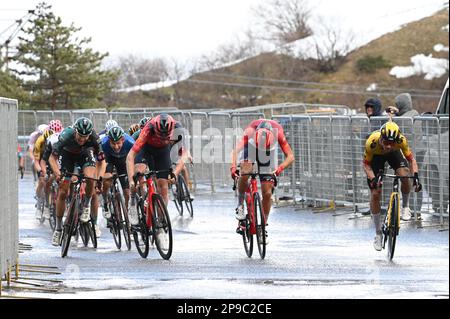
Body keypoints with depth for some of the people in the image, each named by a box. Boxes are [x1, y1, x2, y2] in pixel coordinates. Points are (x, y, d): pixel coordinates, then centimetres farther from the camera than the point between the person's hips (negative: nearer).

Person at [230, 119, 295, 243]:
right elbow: (236, 151, -46)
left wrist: (280, 168, -52)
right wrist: (233, 167, -63)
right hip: (250, 146, -1)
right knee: (245, 172, -33)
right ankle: (240, 205, -10)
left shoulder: (277, 133, -35)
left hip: (267, 155, 1)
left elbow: (291, 157, -35)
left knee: (267, 193, -6)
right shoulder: (250, 132, -38)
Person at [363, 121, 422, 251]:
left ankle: (405, 207, -2)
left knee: (404, 175, -31)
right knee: (375, 194, -6)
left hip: (394, 154, 1)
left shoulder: (401, 140, -37)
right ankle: (378, 234, 9)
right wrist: (373, 179, -40)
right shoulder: (372, 142, -39)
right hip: (376, 156, -1)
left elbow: (411, 159, -22)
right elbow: (365, 164, -24)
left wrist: (416, 176, -38)